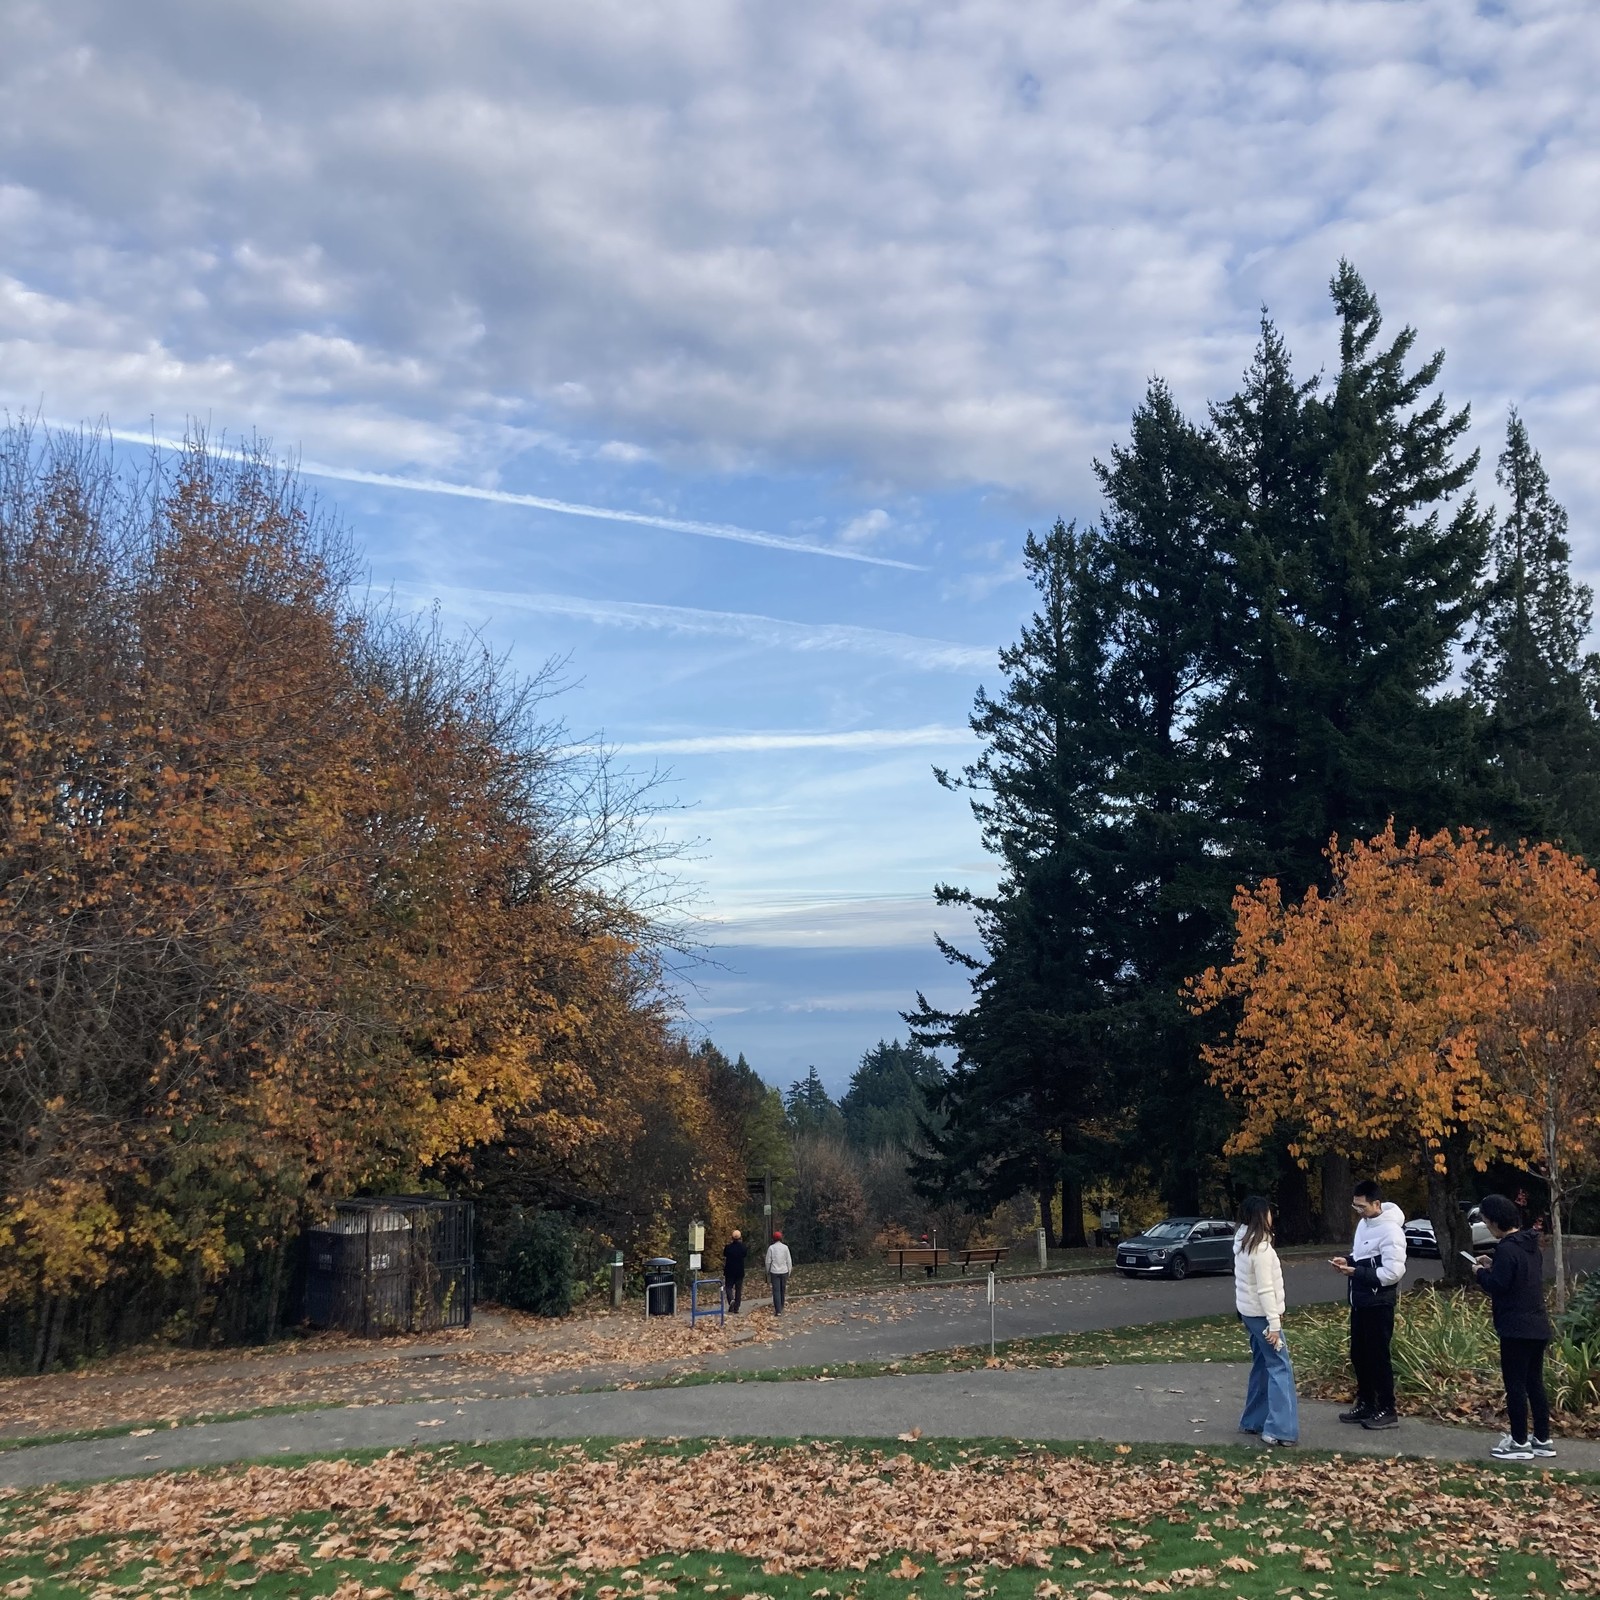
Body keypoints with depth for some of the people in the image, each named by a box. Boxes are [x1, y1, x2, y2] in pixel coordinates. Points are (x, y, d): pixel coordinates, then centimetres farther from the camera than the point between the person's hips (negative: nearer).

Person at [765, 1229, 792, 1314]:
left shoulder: (771, 1248, -4)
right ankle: (781, 1308, 25)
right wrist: (789, 1272, 11)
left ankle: (778, 1311, -13)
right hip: (784, 1272, 2)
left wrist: (768, 1273, 11)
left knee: (776, 1291, -4)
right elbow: (789, 1261, 1)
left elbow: (768, 1261, -1)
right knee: (782, 1290, 15)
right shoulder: (785, 1247, -1)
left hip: (774, 1272, -2)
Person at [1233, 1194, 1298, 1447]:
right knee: (1279, 1368, -7)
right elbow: (1266, 1290, -23)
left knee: (1262, 1365, 17)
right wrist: (1274, 1324, -20)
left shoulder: (1242, 1241, 6)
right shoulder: (1261, 1249, -22)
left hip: (1248, 1311, 9)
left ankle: (1252, 1422, 22)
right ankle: (1280, 1430, -12)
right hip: (1261, 1314, -9)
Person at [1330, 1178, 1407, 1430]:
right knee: (1359, 1354, 16)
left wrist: (1356, 1272, -23)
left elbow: (1393, 1272, -26)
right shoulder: (1365, 1223, 9)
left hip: (1379, 1304, -10)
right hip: (1360, 1301, 10)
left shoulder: (1390, 1231, -22)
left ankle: (1387, 1411, 10)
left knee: (1378, 1356, -1)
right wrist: (1348, 1261, 2)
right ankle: (1366, 1403, 28)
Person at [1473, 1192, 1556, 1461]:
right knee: (1535, 1382, 16)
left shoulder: (1507, 1249, -19)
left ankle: (1520, 1443, 4)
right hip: (1537, 1326, 9)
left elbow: (1497, 1286, -20)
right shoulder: (1530, 1244, 11)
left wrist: (1481, 1273, -2)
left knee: (1515, 1384, -1)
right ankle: (1542, 1440, 21)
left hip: (1516, 1328, -9)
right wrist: (1494, 1265, 14)